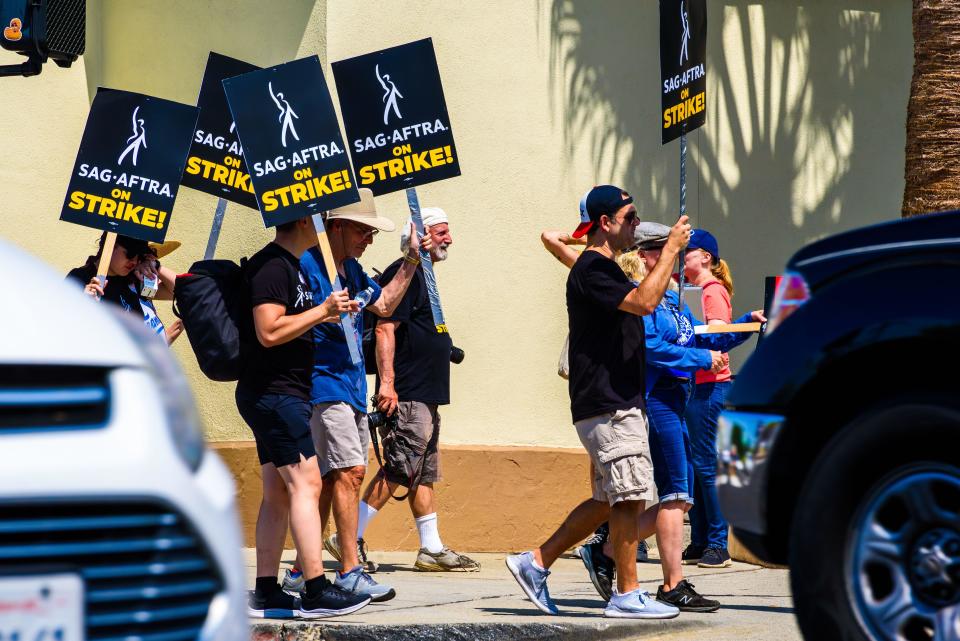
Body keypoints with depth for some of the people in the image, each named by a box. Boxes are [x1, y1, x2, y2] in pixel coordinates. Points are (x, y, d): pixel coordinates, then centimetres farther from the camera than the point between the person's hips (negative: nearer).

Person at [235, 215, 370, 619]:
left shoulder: (288, 265, 18)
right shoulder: (272, 266, -15)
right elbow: (269, 332, -24)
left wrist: (328, 315, 19)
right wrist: (322, 311, -19)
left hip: (275, 396, 11)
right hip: (274, 393, -11)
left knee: (278, 493, 8)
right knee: (306, 483, -12)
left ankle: (266, 593, 9)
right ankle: (316, 591, -14)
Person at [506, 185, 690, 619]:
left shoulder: (604, 269, 21)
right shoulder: (592, 270, -13)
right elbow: (643, 302, -26)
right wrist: (671, 248, -20)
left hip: (621, 403, 11)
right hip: (608, 407, -11)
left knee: (610, 500, 13)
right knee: (629, 498, -9)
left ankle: (535, 563, 17)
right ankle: (627, 595, -3)